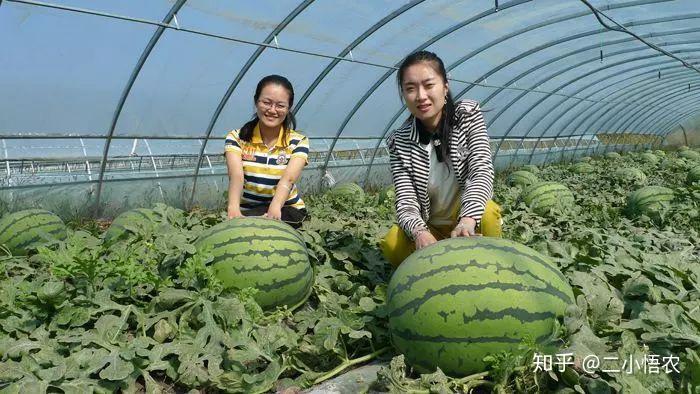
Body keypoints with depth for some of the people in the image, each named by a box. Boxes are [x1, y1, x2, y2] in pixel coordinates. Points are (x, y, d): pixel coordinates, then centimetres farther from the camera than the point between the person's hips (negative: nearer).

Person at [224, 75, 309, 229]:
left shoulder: (298, 142, -8)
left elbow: (288, 178, -27)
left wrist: (274, 209, -48)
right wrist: (233, 208, -47)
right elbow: (236, 175, -25)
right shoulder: (237, 138, -7)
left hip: (287, 210, -1)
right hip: (246, 211, 2)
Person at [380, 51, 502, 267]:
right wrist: (419, 232, -41)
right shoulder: (399, 141, -9)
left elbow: (482, 171, -22)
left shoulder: (468, 114, -9)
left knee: (487, 213, -35)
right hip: (430, 227, 1)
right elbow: (406, 202, -16)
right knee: (392, 245, -29)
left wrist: (468, 220, -42)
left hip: (470, 218, 0)